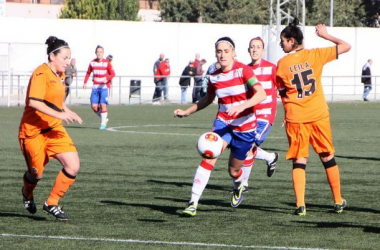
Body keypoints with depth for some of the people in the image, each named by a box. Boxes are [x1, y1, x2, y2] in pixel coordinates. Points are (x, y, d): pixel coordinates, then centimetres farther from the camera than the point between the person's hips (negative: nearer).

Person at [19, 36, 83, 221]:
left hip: (54, 129, 8)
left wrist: (68, 112, 8)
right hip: (33, 131, -8)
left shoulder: (60, 75, 12)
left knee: (73, 166, -10)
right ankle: (27, 194, 40)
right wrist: (58, 114, -34)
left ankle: (51, 204, 5)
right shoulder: (41, 74, -16)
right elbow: (33, 102, -28)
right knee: (36, 174, 2)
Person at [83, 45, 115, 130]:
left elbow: (112, 74, -4)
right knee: (94, 106, -4)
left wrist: (107, 79, -22)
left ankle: (103, 123, 1)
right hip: (95, 87, 3)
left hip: (104, 86, -3)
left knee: (103, 104, -12)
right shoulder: (92, 63, 6)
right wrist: (85, 82, 7)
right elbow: (88, 73, 18)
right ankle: (104, 118, 18)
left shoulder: (107, 63, -4)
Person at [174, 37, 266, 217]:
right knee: (210, 156, -22)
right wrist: (187, 112, 17)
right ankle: (193, 202, -24)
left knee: (234, 170, 9)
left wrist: (241, 107, -38)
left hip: (245, 125, -3)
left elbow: (261, 94, -25)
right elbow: (208, 99, 23)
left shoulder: (243, 70, -13)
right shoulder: (214, 77, 2)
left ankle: (238, 186, 50)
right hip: (223, 122, 3)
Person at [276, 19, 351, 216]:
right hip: (319, 116, 1)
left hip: (295, 118, -1)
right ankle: (338, 202, 19)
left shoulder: (282, 64, -3)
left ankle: (300, 205, -8)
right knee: (328, 158, 13)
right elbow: (346, 46, 1)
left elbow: (282, 92, 8)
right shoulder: (314, 55, -4)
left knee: (299, 162, 3)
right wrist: (326, 35, 14)